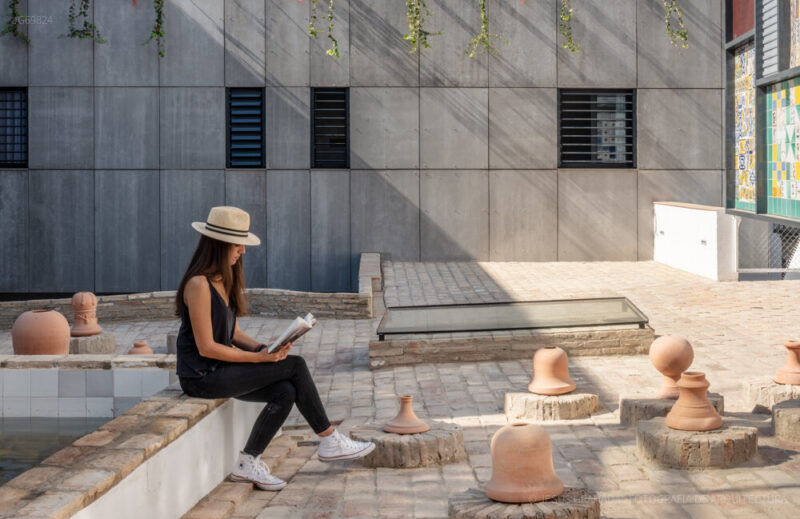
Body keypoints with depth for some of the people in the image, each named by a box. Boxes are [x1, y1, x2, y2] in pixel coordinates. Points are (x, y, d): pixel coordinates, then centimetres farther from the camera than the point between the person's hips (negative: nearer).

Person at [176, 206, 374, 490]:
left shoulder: (224, 280, 11)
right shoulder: (199, 285, -19)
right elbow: (206, 347, -20)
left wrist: (264, 347, -4)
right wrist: (258, 357, -17)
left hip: (220, 369, 9)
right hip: (202, 377, -9)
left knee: (286, 392, -12)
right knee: (295, 365, -12)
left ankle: (247, 463, -3)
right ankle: (329, 441, 0)